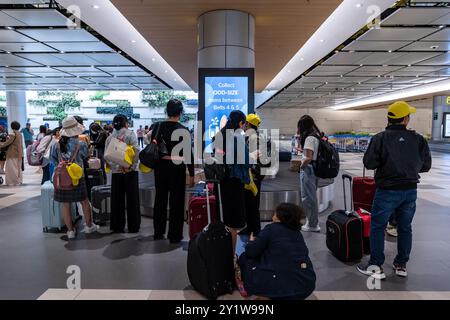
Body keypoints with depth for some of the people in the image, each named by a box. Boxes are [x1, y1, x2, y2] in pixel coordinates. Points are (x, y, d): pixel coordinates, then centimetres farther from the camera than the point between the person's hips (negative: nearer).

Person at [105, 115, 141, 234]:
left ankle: (117, 226, 18)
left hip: (116, 171, 3)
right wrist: (132, 165, -13)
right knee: (132, 199, 5)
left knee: (117, 200, 11)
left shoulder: (110, 137, 7)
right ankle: (133, 227, 11)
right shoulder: (130, 134, -4)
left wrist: (111, 166, 10)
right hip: (130, 170, -3)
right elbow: (136, 150, -16)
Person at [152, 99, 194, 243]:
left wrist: (154, 165, 16)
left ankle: (158, 232, 26)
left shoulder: (157, 127, 0)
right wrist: (191, 174, -5)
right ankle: (174, 235, 12)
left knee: (160, 199, 15)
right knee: (176, 202, 5)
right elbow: (188, 154, -11)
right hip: (177, 168, -4)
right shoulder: (183, 130, -10)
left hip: (160, 167, 4)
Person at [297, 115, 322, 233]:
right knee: (312, 197, 18)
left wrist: (301, 166, -5)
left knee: (308, 198, 1)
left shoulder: (309, 138, -17)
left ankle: (312, 225, 12)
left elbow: (308, 158, -22)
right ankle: (313, 222, 28)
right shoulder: (316, 136, 10)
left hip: (308, 169, -9)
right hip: (315, 169, 9)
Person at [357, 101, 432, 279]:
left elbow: (369, 163, -12)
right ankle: (401, 265, 27)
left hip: (387, 191, -4)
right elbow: (426, 166, 4)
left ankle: (376, 266, 10)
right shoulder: (418, 139, -3)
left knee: (377, 227, 6)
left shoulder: (380, 138, -13)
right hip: (410, 190, 4)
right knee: (405, 228, 16)